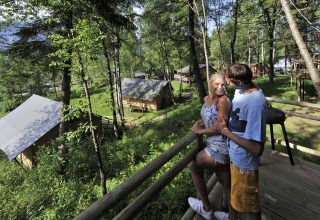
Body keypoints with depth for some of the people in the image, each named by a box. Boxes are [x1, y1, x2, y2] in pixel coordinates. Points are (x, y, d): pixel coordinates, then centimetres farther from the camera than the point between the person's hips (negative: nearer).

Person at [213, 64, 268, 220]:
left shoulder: (256, 103, -32)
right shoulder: (240, 91, -2)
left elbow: (256, 148, -33)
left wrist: (224, 130, -26)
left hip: (245, 162, -9)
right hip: (235, 155, 9)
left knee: (248, 205, 15)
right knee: (235, 191, 32)